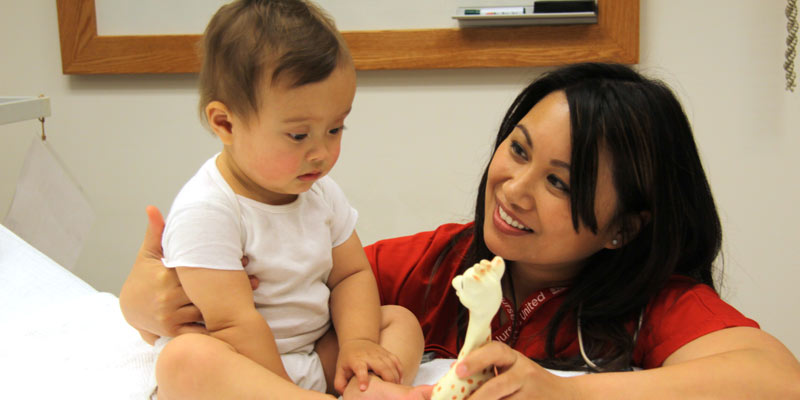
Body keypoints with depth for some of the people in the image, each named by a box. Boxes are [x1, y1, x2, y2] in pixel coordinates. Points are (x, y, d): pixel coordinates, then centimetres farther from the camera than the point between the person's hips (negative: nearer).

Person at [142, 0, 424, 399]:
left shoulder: (320, 191, 4)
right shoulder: (205, 212, -21)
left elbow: (351, 273, 8)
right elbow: (233, 324, -24)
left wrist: (357, 341, -10)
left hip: (315, 358, 8)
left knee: (400, 321, -2)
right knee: (185, 358, -37)